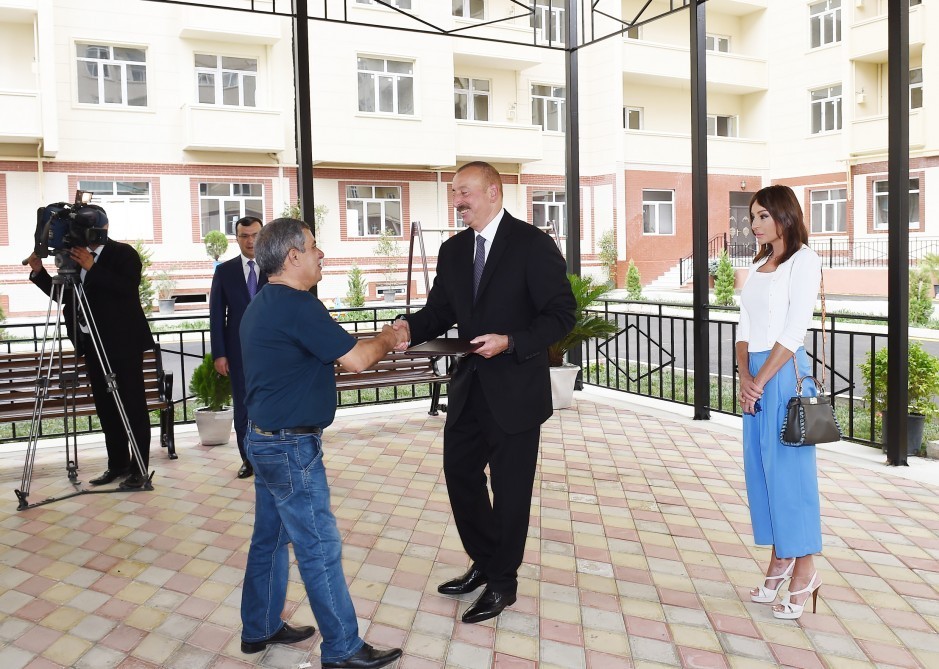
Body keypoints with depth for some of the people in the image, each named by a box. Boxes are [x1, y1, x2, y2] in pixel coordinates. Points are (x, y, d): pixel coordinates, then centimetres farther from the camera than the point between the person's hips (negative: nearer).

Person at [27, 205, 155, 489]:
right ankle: (117, 464, 18)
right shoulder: (75, 256, 10)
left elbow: (127, 290, -20)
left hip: (123, 342, -6)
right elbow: (62, 294, 13)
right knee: (105, 407, 10)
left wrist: (92, 267, -24)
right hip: (92, 344, 6)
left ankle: (139, 468, 3)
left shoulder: (124, 253, -5)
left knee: (133, 406, -1)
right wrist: (39, 272, -1)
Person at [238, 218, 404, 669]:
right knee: (320, 547, 0)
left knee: (270, 537, 19)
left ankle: (260, 629, 32)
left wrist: (372, 345, 13)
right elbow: (356, 359, -20)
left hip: (265, 440, 10)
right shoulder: (298, 305, -20)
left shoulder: (261, 305, 10)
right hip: (291, 447, -10)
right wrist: (386, 338, -2)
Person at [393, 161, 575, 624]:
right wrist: (410, 327, -10)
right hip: (469, 389, 7)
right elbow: (440, 309, 11)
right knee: (460, 473, 14)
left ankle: (502, 582, 25)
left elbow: (560, 315, -13)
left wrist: (510, 342, -25)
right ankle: (484, 562, 36)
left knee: (510, 487, 6)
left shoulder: (533, 244, -11)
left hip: (514, 390, -6)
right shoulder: (453, 250, 8)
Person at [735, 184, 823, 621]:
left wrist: (761, 380, -13)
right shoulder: (759, 265, 16)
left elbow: (794, 330, -13)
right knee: (760, 469, 10)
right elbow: (744, 327, 10)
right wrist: (744, 376, -4)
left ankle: (804, 572, 9)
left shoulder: (803, 260, -6)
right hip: (755, 375, 8)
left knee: (789, 469, -3)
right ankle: (779, 561, 23)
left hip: (785, 373, -7)